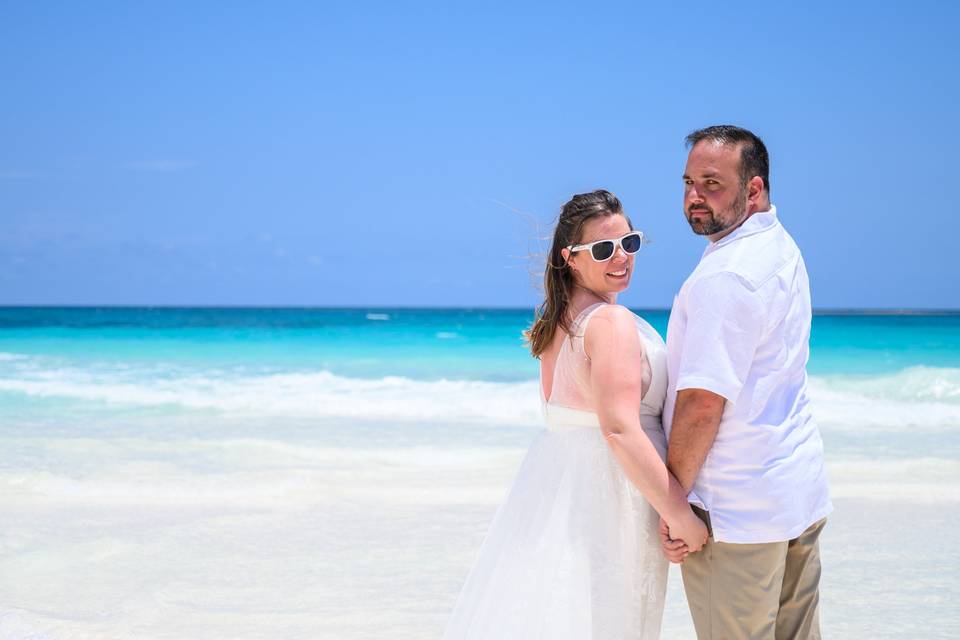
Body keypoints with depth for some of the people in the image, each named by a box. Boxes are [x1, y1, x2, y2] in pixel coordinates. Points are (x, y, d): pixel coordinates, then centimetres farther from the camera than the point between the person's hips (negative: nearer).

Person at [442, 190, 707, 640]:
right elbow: (620, 429, -28)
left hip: (555, 468, 9)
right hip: (605, 485, -9)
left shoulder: (559, 317, 8)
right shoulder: (611, 322, -20)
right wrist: (679, 516, -23)